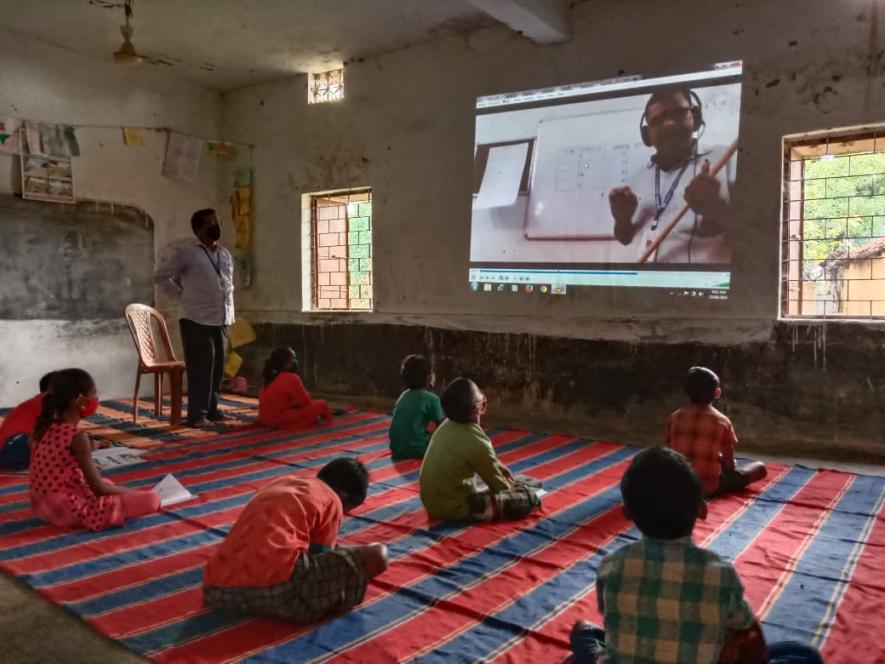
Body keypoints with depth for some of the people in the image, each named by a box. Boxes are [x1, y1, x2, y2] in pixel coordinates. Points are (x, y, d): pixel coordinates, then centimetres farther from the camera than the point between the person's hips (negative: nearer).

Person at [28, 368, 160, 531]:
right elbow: (98, 488, -17)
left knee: (107, 483, 37)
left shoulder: (43, 428, 2)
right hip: (71, 509, -9)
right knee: (152, 500, -17)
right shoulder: (77, 436, -21)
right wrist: (129, 491, -2)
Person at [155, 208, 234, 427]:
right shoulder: (186, 252, -6)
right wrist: (183, 293, -1)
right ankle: (196, 414, 2)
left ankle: (212, 409, 21)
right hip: (197, 319, -6)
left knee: (217, 367, 10)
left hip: (221, 320, 6)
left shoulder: (226, 255, 14)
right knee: (200, 368, -5)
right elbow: (160, 276, -1)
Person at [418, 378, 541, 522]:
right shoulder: (477, 443, -23)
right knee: (530, 498, -7)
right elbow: (500, 486, -8)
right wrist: (512, 488, 11)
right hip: (455, 508, -8)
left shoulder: (447, 426, -1)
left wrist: (500, 467, 17)